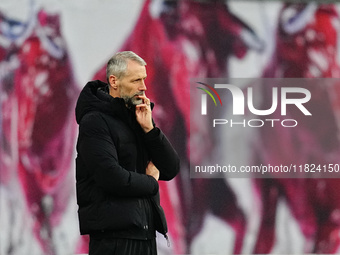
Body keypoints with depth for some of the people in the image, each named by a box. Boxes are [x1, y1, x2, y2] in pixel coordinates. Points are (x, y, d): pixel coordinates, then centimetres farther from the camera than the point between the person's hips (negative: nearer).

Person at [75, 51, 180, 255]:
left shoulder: (139, 117, 15)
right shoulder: (95, 121, -8)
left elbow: (171, 170, 9)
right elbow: (112, 177, -20)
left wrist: (149, 129, -3)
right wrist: (151, 182, -2)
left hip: (145, 230, 7)